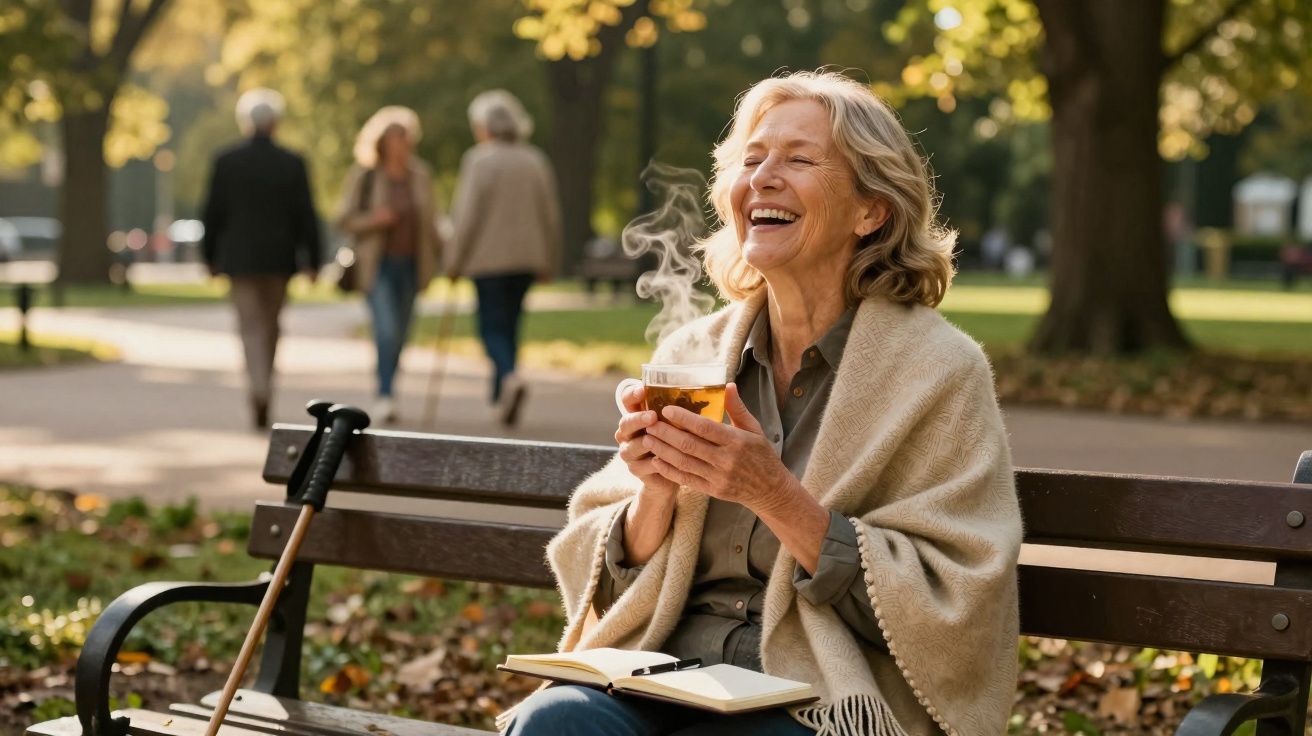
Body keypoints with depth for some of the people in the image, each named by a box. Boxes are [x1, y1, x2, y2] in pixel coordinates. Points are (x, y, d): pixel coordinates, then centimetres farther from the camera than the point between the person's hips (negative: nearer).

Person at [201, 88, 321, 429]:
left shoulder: (226, 162, -4)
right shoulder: (292, 164, -3)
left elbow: (213, 213, -1)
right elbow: (305, 216, -3)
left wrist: (210, 257, 8)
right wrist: (311, 260, 1)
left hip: (239, 257, -1)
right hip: (278, 257, 1)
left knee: (251, 326, -2)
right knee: (270, 326, 16)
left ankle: (259, 391, -21)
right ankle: (262, 389, 25)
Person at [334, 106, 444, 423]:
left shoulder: (420, 175, 9)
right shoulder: (364, 176, -3)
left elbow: (430, 220, 17)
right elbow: (344, 218, -1)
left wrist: (439, 255, 10)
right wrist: (373, 220, -17)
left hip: (410, 264, 4)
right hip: (377, 264, -4)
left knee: (400, 334, 8)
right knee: (386, 329, -19)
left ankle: (385, 397, 21)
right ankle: (385, 395, -21)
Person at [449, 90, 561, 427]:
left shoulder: (478, 160, -9)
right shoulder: (536, 160, 8)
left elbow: (468, 215, -11)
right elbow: (551, 214, 10)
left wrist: (456, 261, -3)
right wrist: (548, 261, 17)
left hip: (489, 258, -5)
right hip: (527, 257, 5)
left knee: (492, 326, -1)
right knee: (509, 323, 14)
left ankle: (509, 376, -27)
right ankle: (501, 399, 16)